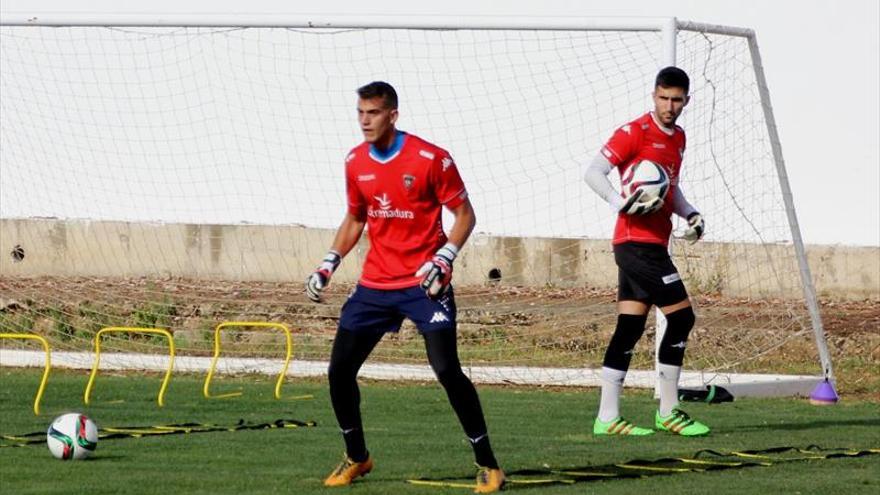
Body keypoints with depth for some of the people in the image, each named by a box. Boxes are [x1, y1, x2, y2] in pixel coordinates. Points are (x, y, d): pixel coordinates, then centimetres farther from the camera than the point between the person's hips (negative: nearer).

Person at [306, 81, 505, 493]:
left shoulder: (431, 159, -12)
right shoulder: (355, 162, 5)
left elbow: (464, 214, -5)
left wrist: (444, 258, -19)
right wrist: (329, 264, 10)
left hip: (424, 283, -5)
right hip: (375, 284, 6)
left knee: (447, 370, -17)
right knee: (340, 370, 1)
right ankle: (356, 457, 23)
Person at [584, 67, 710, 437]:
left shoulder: (678, 138, 16)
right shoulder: (635, 132, -10)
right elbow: (593, 172, -14)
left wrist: (690, 214, 12)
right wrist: (620, 202, -28)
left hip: (652, 245, 9)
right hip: (637, 240, -9)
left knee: (630, 327, 7)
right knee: (681, 317, -8)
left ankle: (607, 417, 8)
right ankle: (668, 412, 0)